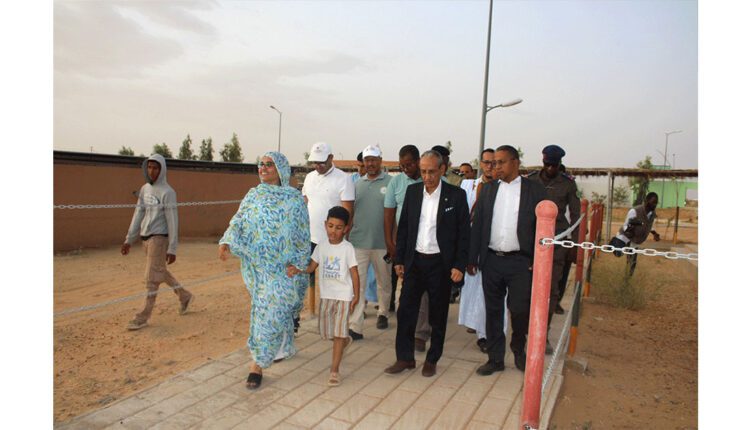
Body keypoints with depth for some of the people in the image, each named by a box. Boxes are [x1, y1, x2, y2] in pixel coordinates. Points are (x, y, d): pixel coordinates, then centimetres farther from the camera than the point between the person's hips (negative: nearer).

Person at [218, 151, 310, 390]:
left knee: (271, 310, -6)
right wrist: (226, 242, -21)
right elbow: (238, 222, -3)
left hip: (283, 265, -3)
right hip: (258, 264, 3)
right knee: (279, 309, 15)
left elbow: (302, 234, -3)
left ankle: (258, 364, 3)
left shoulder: (294, 198, -3)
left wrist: (298, 263, -7)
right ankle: (285, 348, 37)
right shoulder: (253, 196, 5)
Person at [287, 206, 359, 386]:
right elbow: (311, 267, 2)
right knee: (326, 331, 13)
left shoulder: (347, 248, -11)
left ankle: (334, 370, 5)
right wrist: (297, 270, -17)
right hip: (326, 295, 5)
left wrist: (356, 296, -7)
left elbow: (354, 273, -7)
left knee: (339, 332, -4)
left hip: (344, 296, -4)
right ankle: (345, 341, 45)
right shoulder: (321, 246, 1)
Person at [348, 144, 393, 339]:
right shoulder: (358, 183, 8)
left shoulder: (390, 182, -4)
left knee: (384, 282, 16)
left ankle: (383, 313, 38)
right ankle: (355, 326, 3)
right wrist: (347, 233, 10)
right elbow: (350, 210, 14)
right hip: (358, 242, 2)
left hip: (382, 243, -2)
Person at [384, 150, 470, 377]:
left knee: (438, 315, 9)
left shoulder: (456, 195, -6)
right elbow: (403, 227, 7)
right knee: (405, 311, 5)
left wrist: (459, 265, -9)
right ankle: (405, 358, 20)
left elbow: (463, 233, -4)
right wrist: (399, 259, 5)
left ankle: (432, 360, 26)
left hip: (441, 263, -2)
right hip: (414, 261, 3)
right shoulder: (412, 191, 3)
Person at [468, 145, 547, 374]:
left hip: (520, 262, -3)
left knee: (520, 310, 0)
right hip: (491, 261, 3)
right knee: (493, 311, 10)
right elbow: (477, 226, 8)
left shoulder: (535, 190, -1)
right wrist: (472, 259, 5)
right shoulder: (488, 190, 8)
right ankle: (495, 358, 24)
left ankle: (519, 350, 30)